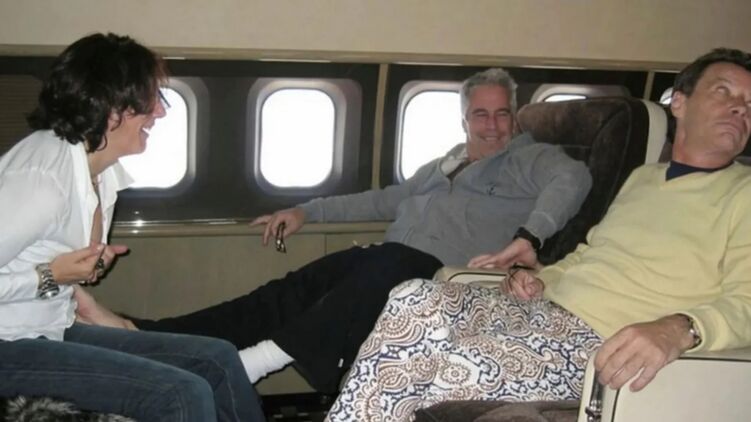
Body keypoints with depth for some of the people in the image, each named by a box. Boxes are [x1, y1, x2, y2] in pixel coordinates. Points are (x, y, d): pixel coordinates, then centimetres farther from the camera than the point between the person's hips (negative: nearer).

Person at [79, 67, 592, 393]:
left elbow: (573, 177, -13)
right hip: (390, 258, 7)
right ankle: (156, 337, -13)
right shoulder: (445, 162, 29)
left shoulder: (528, 157, 8)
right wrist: (306, 210, 30)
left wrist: (529, 236, -31)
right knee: (294, 288, -9)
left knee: (380, 271, -37)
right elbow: (387, 199, 33)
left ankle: (259, 359, -45)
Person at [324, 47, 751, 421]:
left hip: (598, 346, -6)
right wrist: (539, 278, 10)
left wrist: (679, 329, -34)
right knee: (416, 298, -20)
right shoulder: (643, 176, 23)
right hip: (542, 308, 7)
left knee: (446, 359, -28)